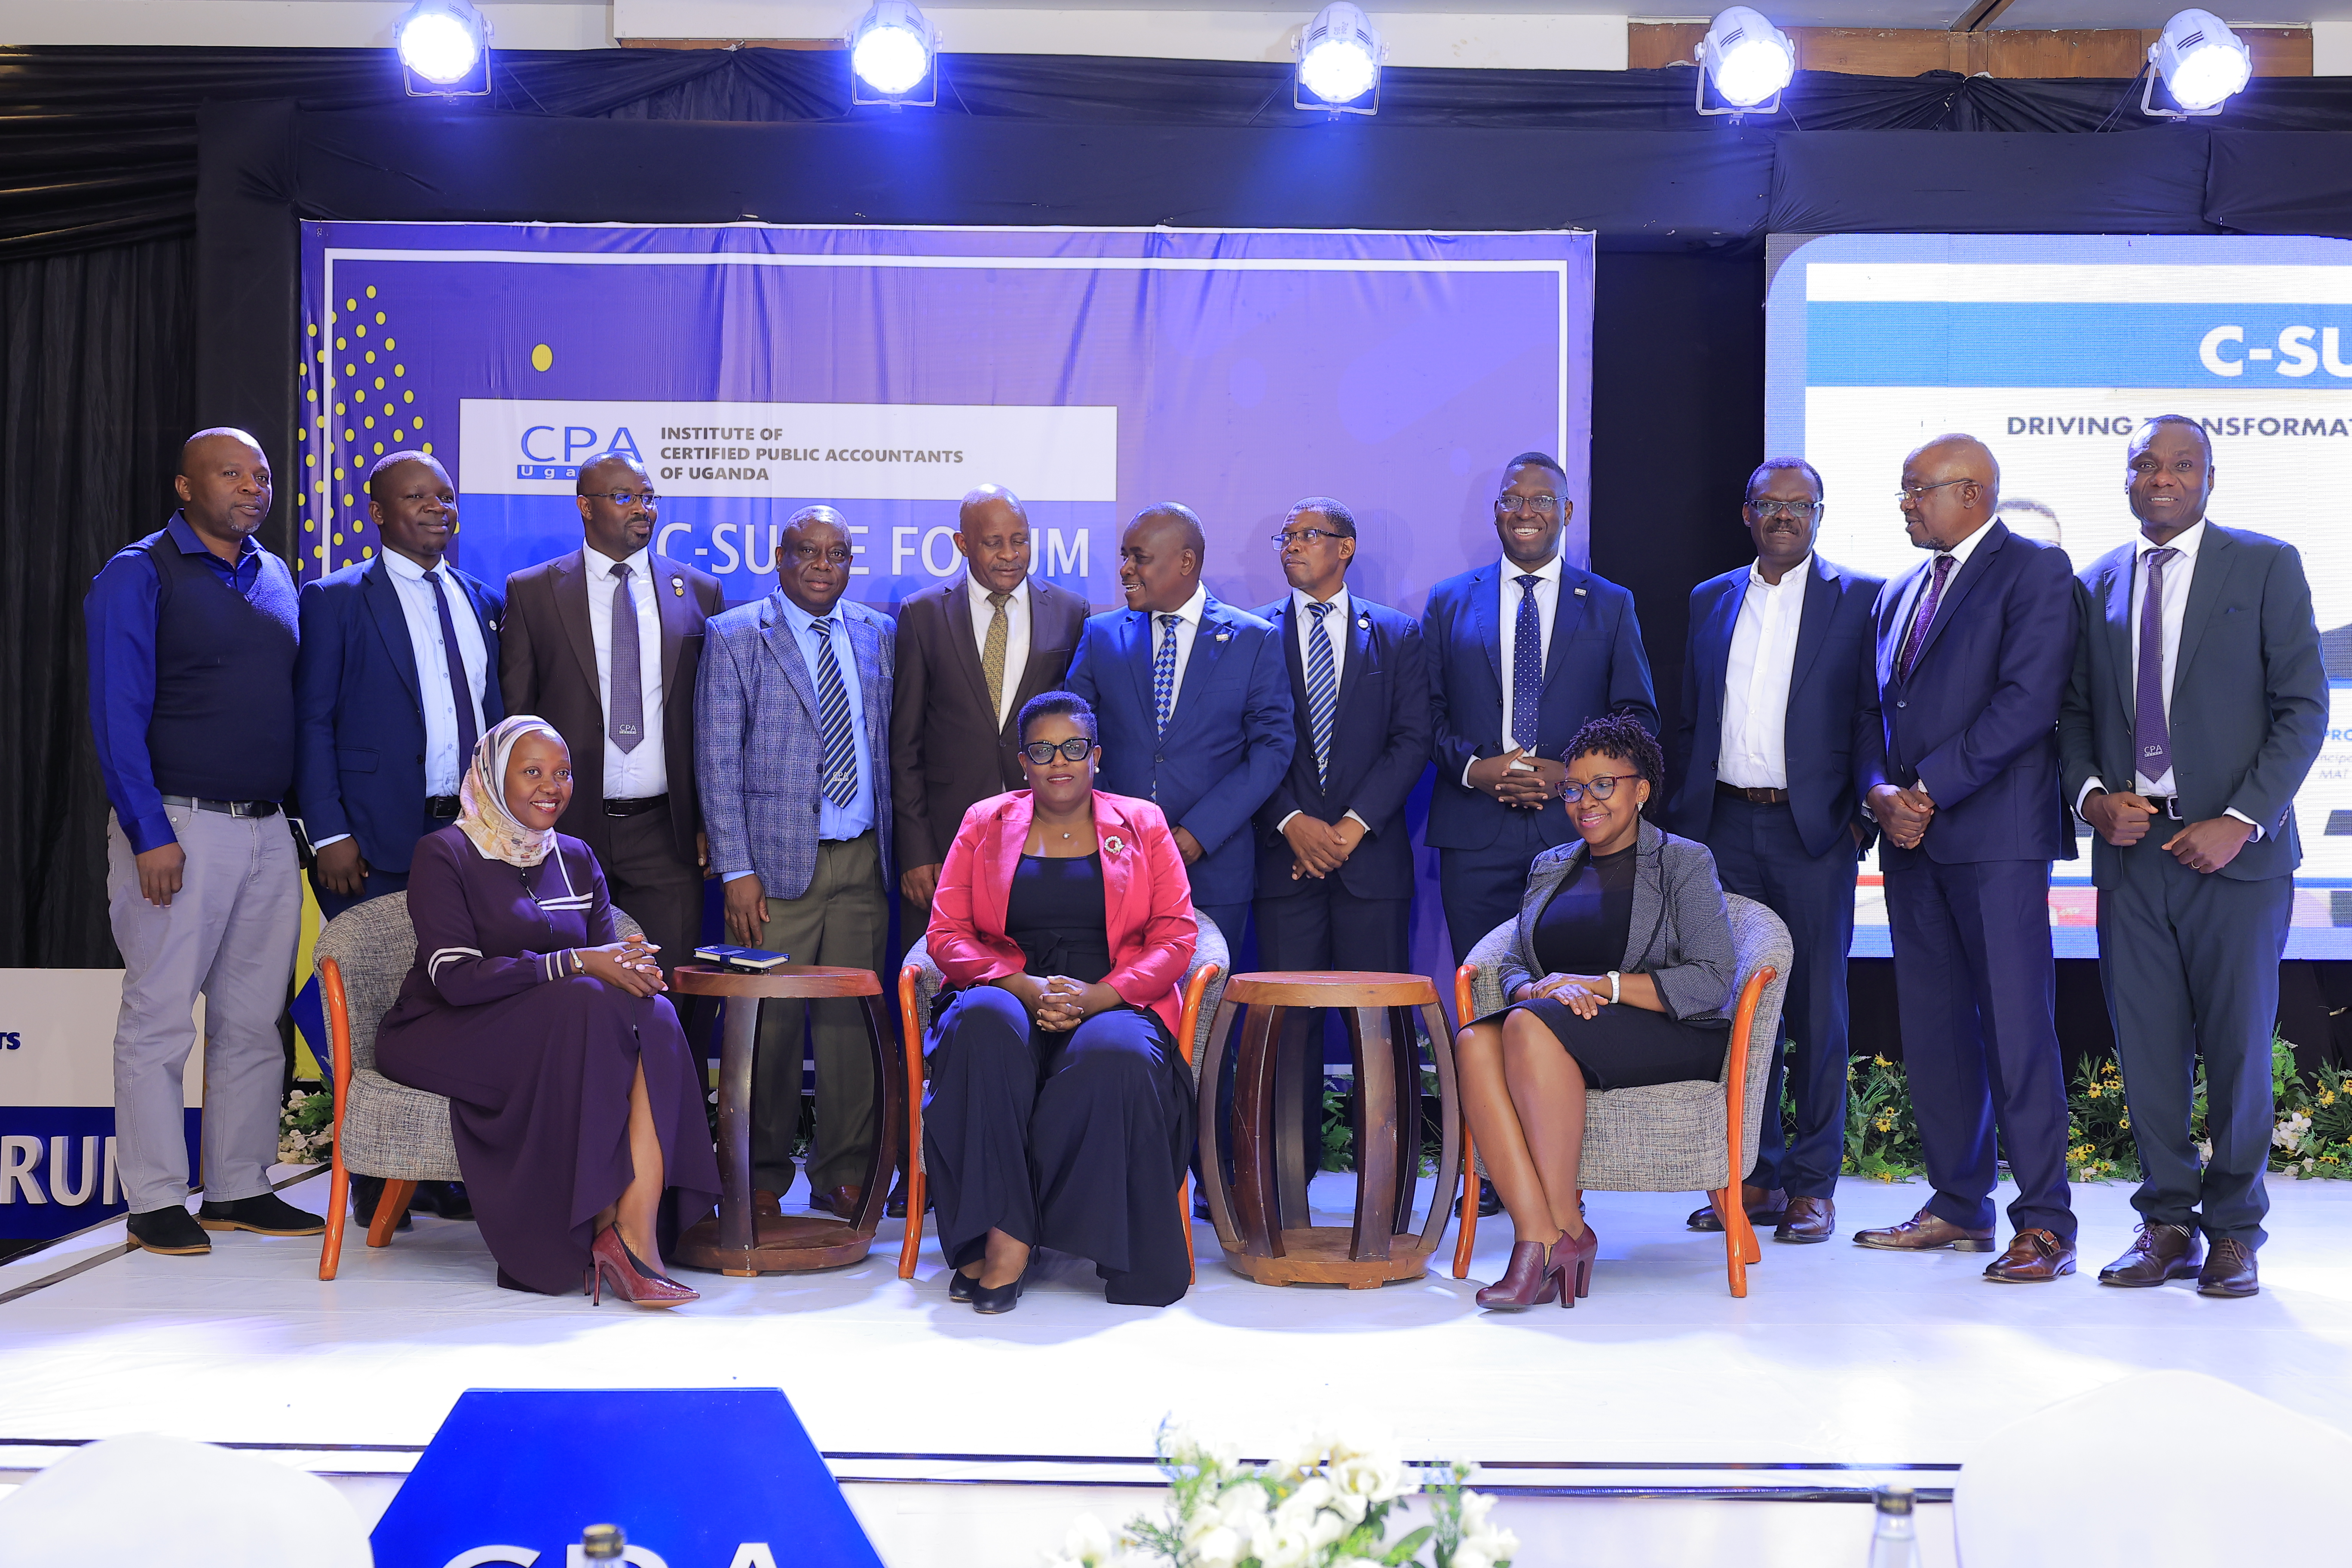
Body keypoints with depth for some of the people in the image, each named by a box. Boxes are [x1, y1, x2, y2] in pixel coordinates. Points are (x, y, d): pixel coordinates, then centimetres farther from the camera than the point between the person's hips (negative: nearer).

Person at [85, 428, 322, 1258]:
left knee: (253, 1021, 10)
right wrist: (150, 836, -16)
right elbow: (117, 715, -9)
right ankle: (155, 1202, 7)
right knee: (159, 1019, -1)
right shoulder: (138, 575, -4)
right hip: (178, 826, -6)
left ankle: (239, 1190, 19)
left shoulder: (277, 578, 15)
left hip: (268, 830, 6)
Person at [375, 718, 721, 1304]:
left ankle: (637, 1233, -38)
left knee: (653, 1016, -28)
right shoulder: (444, 855, -3)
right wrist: (574, 964, -24)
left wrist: (633, 965, -19)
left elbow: (610, 954, 7)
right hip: (446, 1036, -5)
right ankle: (604, 1232, -27)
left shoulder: (576, 859, 16)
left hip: (559, 1034, 5)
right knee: (588, 1009, -34)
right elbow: (455, 978, -16)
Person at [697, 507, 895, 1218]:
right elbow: (717, 761, -3)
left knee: (853, 1020, 3)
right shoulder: (734, 637, 2)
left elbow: (891, 749, 14)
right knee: (769, 1024, -1)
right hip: (777, 863, -3)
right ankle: (762, 1179, 14)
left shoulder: (878, 635, 12)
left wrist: (900, 850, 8)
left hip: (861, 863, 3)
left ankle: (844, 1174, 15)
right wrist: (737, 870, -9)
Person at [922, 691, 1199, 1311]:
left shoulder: (1142, 825, 13)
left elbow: (1175, 937, 5)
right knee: (982, 1023, -36)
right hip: (1010, 998, 1)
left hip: (1115, 1004, -1)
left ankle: (1008, 1238, -26)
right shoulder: (985, 824, 15)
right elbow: (946, 933, 7)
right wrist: (1027, 988, -11)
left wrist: (1098, 996, -13)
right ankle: (1002, 1236, -36)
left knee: (1116, 1055, -37)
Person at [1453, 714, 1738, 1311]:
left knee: (1532, 1026, -34)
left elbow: (1712, 981, -6)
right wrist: (1543, 989, -10)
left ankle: (1568, 1226, -29)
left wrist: (1601, 985, -14)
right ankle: (1537, 1236, -37)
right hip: (1560, 1025, 5)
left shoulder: (1685, 862, 5)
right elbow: (1515, 968, 15)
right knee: (1476, 1042, -30)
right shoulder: (1549, 867, 22)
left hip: (1671, 1037, -5)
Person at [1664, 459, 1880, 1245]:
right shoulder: (1710, 600, 14)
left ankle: (1812, 1185, 9)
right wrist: (1685, 812, 9)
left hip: (1813, 828, -3)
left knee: (1817, 1006, 1)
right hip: (1726, 826, 3)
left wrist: (1861, 815, -10)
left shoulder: (1858, 599, 4)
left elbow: (1872, 715, 0)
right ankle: (1755, 1175, 15)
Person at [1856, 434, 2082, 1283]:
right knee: (1931, 1024, 8)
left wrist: (1930, 791, -14)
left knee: (2016, 1024, -7)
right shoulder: (1898, 594, 20)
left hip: (1996, 833, -7)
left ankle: (2044, 1221, -1)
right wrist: (1881, 792, -2)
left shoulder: (2035, 570, -2)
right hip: (1910, 834, 7)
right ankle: (1959, 1205, 17)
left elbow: (2026, 700, -13)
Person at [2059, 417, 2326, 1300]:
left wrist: (2243, 821, -12)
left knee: (2238, 1045, 2)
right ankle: (2167, 1223, 16)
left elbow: (2303, 707, -3)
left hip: (2235, 847, -3)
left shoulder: (2267, 566, 2)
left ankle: (2233, 1229, 16)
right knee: (2146, 1045, 5)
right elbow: (2076, 711, 15)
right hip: (2131, 846, 3)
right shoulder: (2097, 585, 12)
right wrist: (2092, 795, -4)